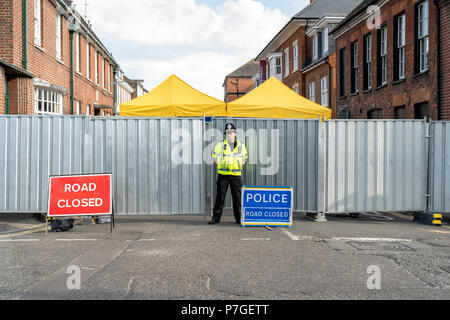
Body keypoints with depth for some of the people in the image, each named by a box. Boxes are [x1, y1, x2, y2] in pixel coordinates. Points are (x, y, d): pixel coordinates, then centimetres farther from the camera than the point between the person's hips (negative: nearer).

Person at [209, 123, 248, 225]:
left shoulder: (241, 146, 8)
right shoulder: (220, 145, 4)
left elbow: (244, 158, 20)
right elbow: (214, 158, 14)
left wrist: (240, 164, 4)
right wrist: (219, 164, 2)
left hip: (236, 175, 1)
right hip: (223, 174, -1)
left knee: (237, 198, 4)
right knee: (220, 197, 0)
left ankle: (239, 218, 13)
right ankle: (216, 217, 9)